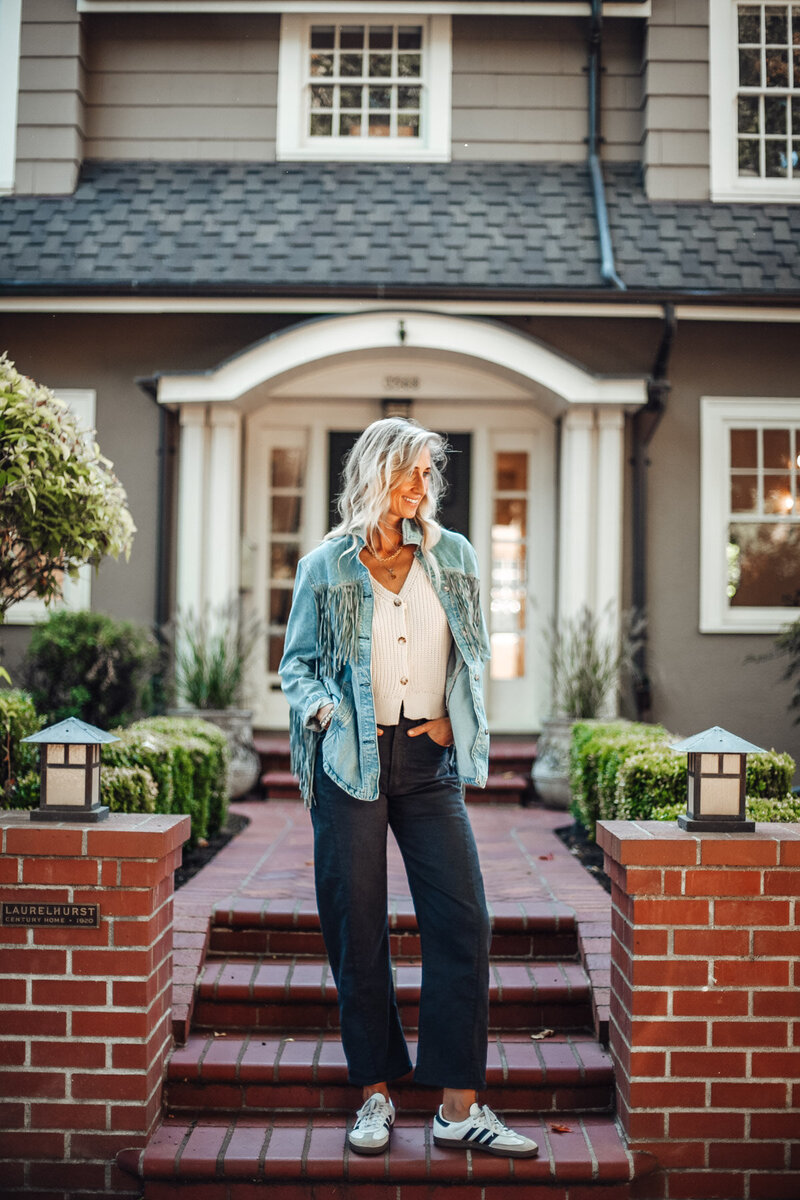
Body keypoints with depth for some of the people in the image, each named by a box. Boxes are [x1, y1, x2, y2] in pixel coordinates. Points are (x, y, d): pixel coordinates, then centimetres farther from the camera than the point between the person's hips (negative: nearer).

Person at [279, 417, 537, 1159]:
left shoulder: (453, 557, 11)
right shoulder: (325, 567, 4)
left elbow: (475, 651, 18)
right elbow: (296, 663, 8)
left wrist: (455, 720, 4)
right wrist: (324, 710, -11)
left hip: (430, 761, 2)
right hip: (350, 763, -2)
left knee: (462, 920, -6)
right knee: (357, 930, 2)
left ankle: (460, 1106, 2)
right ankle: (376, 1093, 17)